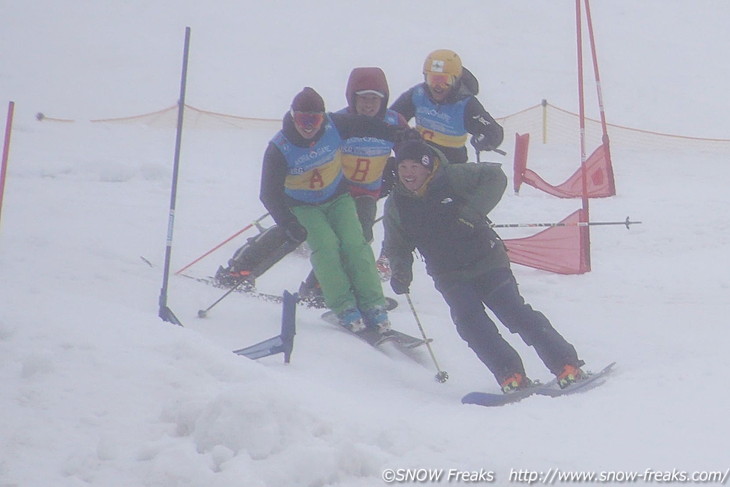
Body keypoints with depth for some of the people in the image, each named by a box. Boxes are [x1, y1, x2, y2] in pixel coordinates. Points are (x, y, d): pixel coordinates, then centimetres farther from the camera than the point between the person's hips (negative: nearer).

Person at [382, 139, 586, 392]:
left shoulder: (453, 177, -11)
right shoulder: (395, 204, 0)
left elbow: (495, 176, -13)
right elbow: (397, 246, 11)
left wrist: (473, 210, -25)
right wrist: (400, 270, -10)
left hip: (486, 261, -3)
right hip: (451, 277, 3)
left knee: (515, 311, -12)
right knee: (470, 321, -20)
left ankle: (567, 366, -8)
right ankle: (511, 375, -17)